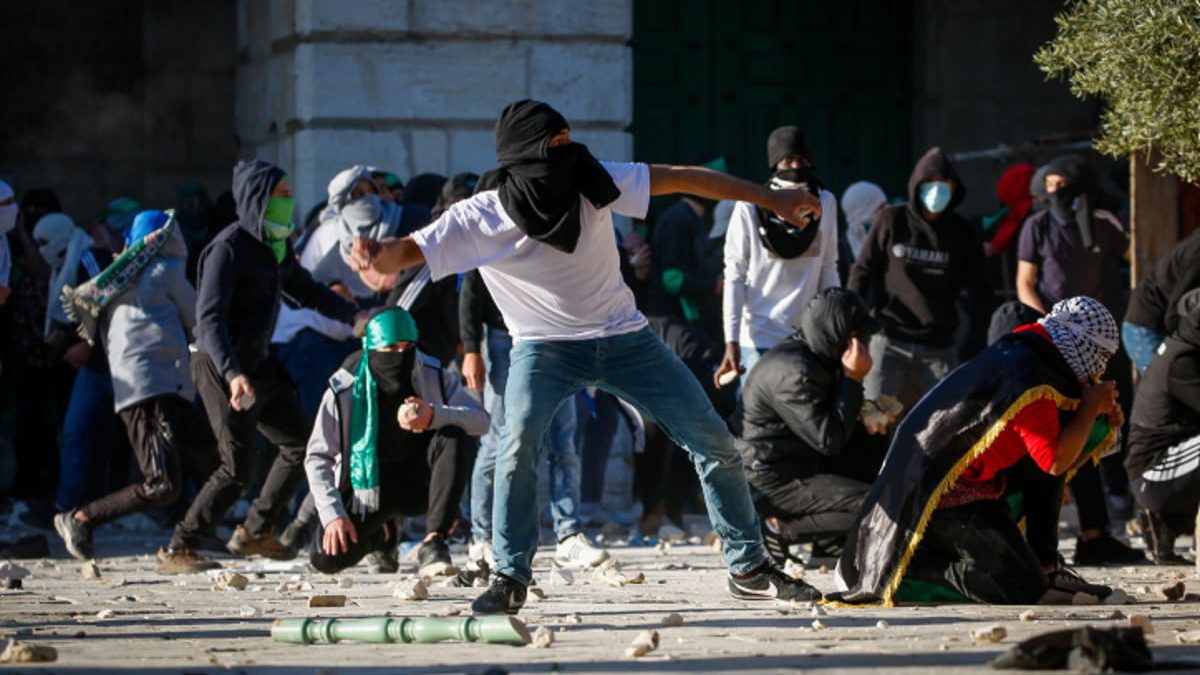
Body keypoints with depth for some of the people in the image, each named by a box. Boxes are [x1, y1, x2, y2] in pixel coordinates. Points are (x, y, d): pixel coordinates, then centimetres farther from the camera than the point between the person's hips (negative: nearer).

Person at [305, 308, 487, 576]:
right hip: (367, 488, 0)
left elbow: (481, 420, -15)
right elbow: (317, 456, -8)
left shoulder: (432, 376, -10)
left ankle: (433, 543, -27)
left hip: (419, 483, 0)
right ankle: (382, 536, 19)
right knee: (326, 558, -20)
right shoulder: (344, 391, -14)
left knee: (457, 439, -28)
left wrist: (435, 416, -35)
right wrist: (333, 514, -19)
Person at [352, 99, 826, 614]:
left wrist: (770, 199, -7)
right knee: (520, 440, -29)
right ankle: (509, 579, -15)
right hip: (545, 346, -3)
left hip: (624, 338, 3)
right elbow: (410, 251, -26)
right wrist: (379, 254, -52)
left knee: (711, 437, 0)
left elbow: (679, 179, -10)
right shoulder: (477, 219, -20)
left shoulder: (592, 184, -17)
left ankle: (748, 567, 15)